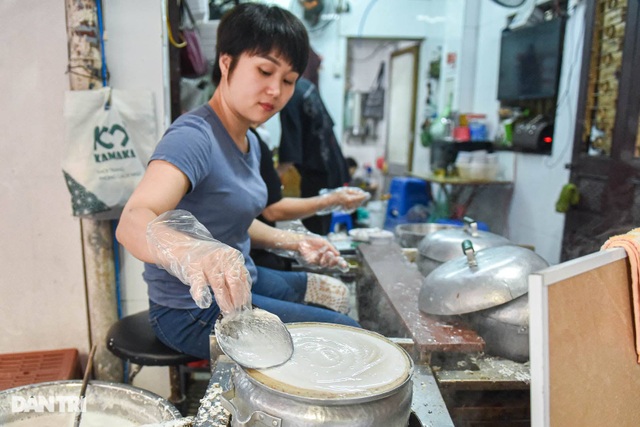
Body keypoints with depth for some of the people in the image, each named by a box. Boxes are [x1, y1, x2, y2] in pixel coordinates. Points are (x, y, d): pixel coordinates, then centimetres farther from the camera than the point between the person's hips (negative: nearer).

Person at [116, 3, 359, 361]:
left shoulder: (249, 142, 4)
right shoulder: (193, 137, -25)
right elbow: (133, 223, -41)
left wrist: (293, 242, 7)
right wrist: (191, 252, -61)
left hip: (238, 286, 9)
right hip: (193, 311, -9)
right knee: (344, 333, -4)